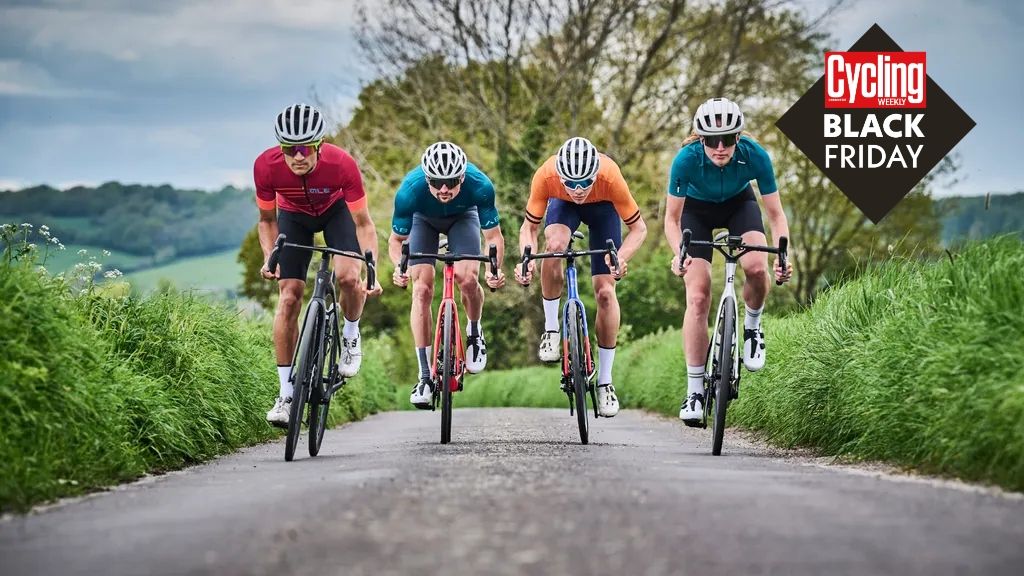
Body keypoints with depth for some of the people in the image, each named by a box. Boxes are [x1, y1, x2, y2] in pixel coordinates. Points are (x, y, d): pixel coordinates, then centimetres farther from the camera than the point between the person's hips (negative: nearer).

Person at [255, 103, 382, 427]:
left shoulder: (342, 165, -37)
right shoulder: (266, 166, -32)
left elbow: (363, 224, -26)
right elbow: (267, 220, -14)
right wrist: (269, 258, -30)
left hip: (336, 209, -1)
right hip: (293, 215, 1)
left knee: (349, 277, -26)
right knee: (289, 297, -10)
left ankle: (351, 336, 7)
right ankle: (286, 394, -5)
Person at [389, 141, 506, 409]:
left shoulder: (480, 186, -37)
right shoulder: (410, 190, -38)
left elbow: (493, 236, -25)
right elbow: (396, 239, -23)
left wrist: (495, 268, -44)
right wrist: (399, 267, -44)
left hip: (462, 217, 0)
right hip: (423, 219, 0)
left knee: (468, 279, -22)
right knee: (422, 290, -15)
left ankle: (474, 333, 11)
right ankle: (425, 376, -11)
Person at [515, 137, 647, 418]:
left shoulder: (611, 178, -41)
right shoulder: (546, 176, -38)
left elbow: (639, 228, -27)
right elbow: (528, 228, -24)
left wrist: (621, 257, -46)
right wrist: (527, 259, -44)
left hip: (602, 206, 0)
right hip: (563, 205, 1)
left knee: (605, 291, -9)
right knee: (554, 245, -34)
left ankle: (605, 381, 2)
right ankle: (551, 329, -13)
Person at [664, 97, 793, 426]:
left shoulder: (754, 155, -32)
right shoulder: (687, 159, -34)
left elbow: (776, 214, -22)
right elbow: (672, 219, -24)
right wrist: (679, 254, -43)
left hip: (739, 203, 1)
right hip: (696, 209, -1)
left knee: (757, 267, -30)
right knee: (698, 297, -14)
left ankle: (752, 327, 2)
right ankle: (694, 391, -9)